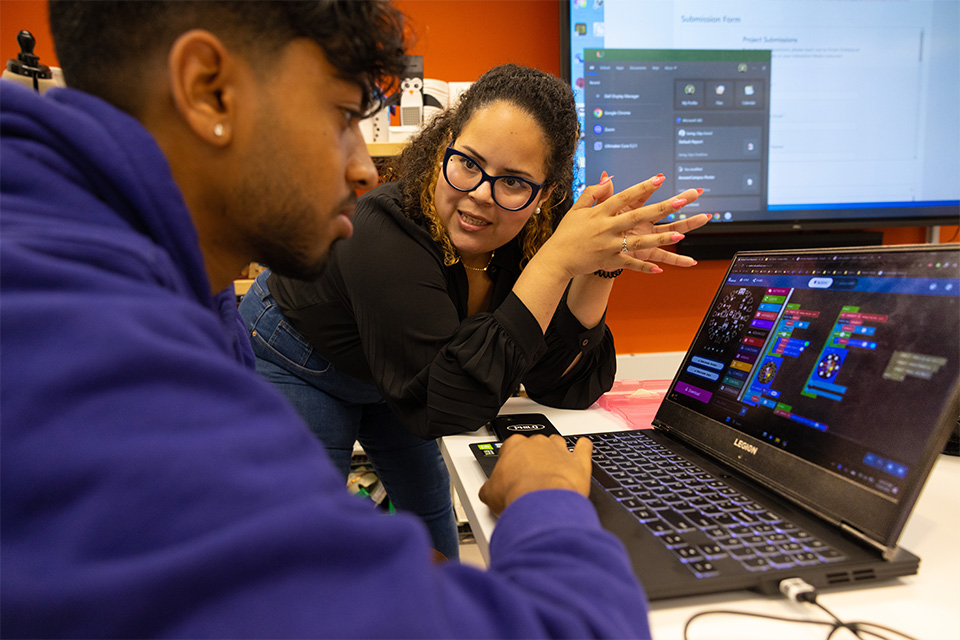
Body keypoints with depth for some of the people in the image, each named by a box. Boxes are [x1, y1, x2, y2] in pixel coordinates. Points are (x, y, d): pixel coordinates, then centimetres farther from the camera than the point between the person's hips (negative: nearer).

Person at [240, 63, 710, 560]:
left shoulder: (528, 235, -22)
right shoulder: (387, 233, -38)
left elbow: (562, 388, -21)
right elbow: (449, 408, -44)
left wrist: (600, 268, -34)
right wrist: (557, 262, -46)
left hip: (382, 369, 6)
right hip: (294, 365, -5)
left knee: (428, 499, 20)